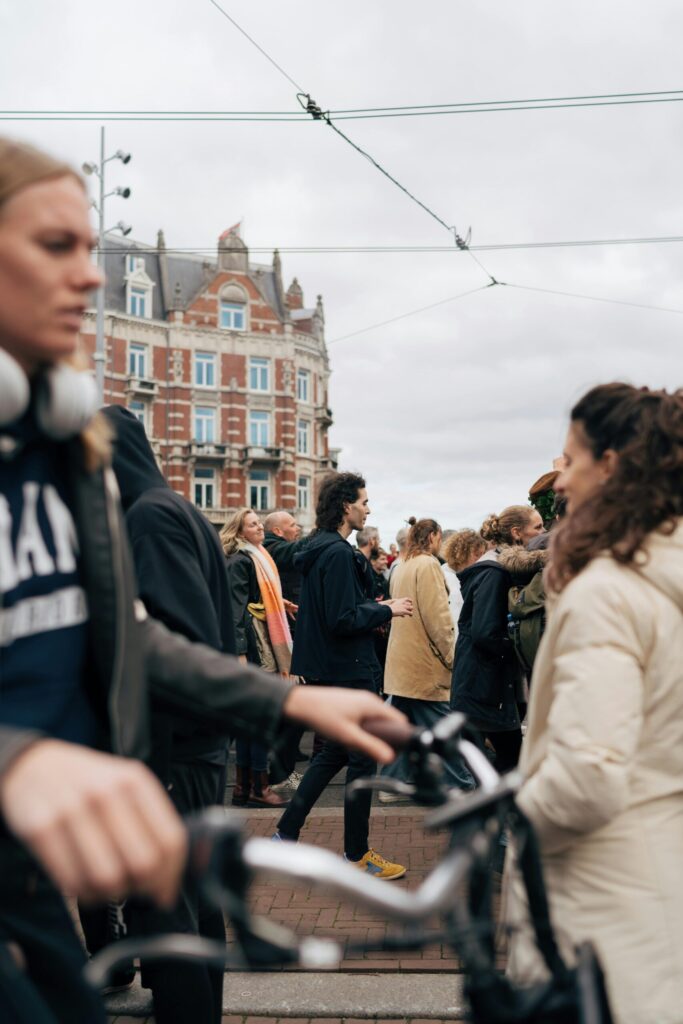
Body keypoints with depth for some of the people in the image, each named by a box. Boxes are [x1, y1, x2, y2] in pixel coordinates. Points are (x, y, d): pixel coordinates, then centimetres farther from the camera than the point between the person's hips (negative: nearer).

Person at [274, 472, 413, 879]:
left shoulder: (320, 549, 12)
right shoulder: (338, 553, -20)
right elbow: (343, 620, -24)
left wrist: (371, 606, 11)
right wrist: (386, 610, -12)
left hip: (333, 670, 10)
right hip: (349, 670, -10)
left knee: (335, 753, 19)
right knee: (364, 759, 1)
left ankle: (286, 833, 23)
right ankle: (357, 855, 11)